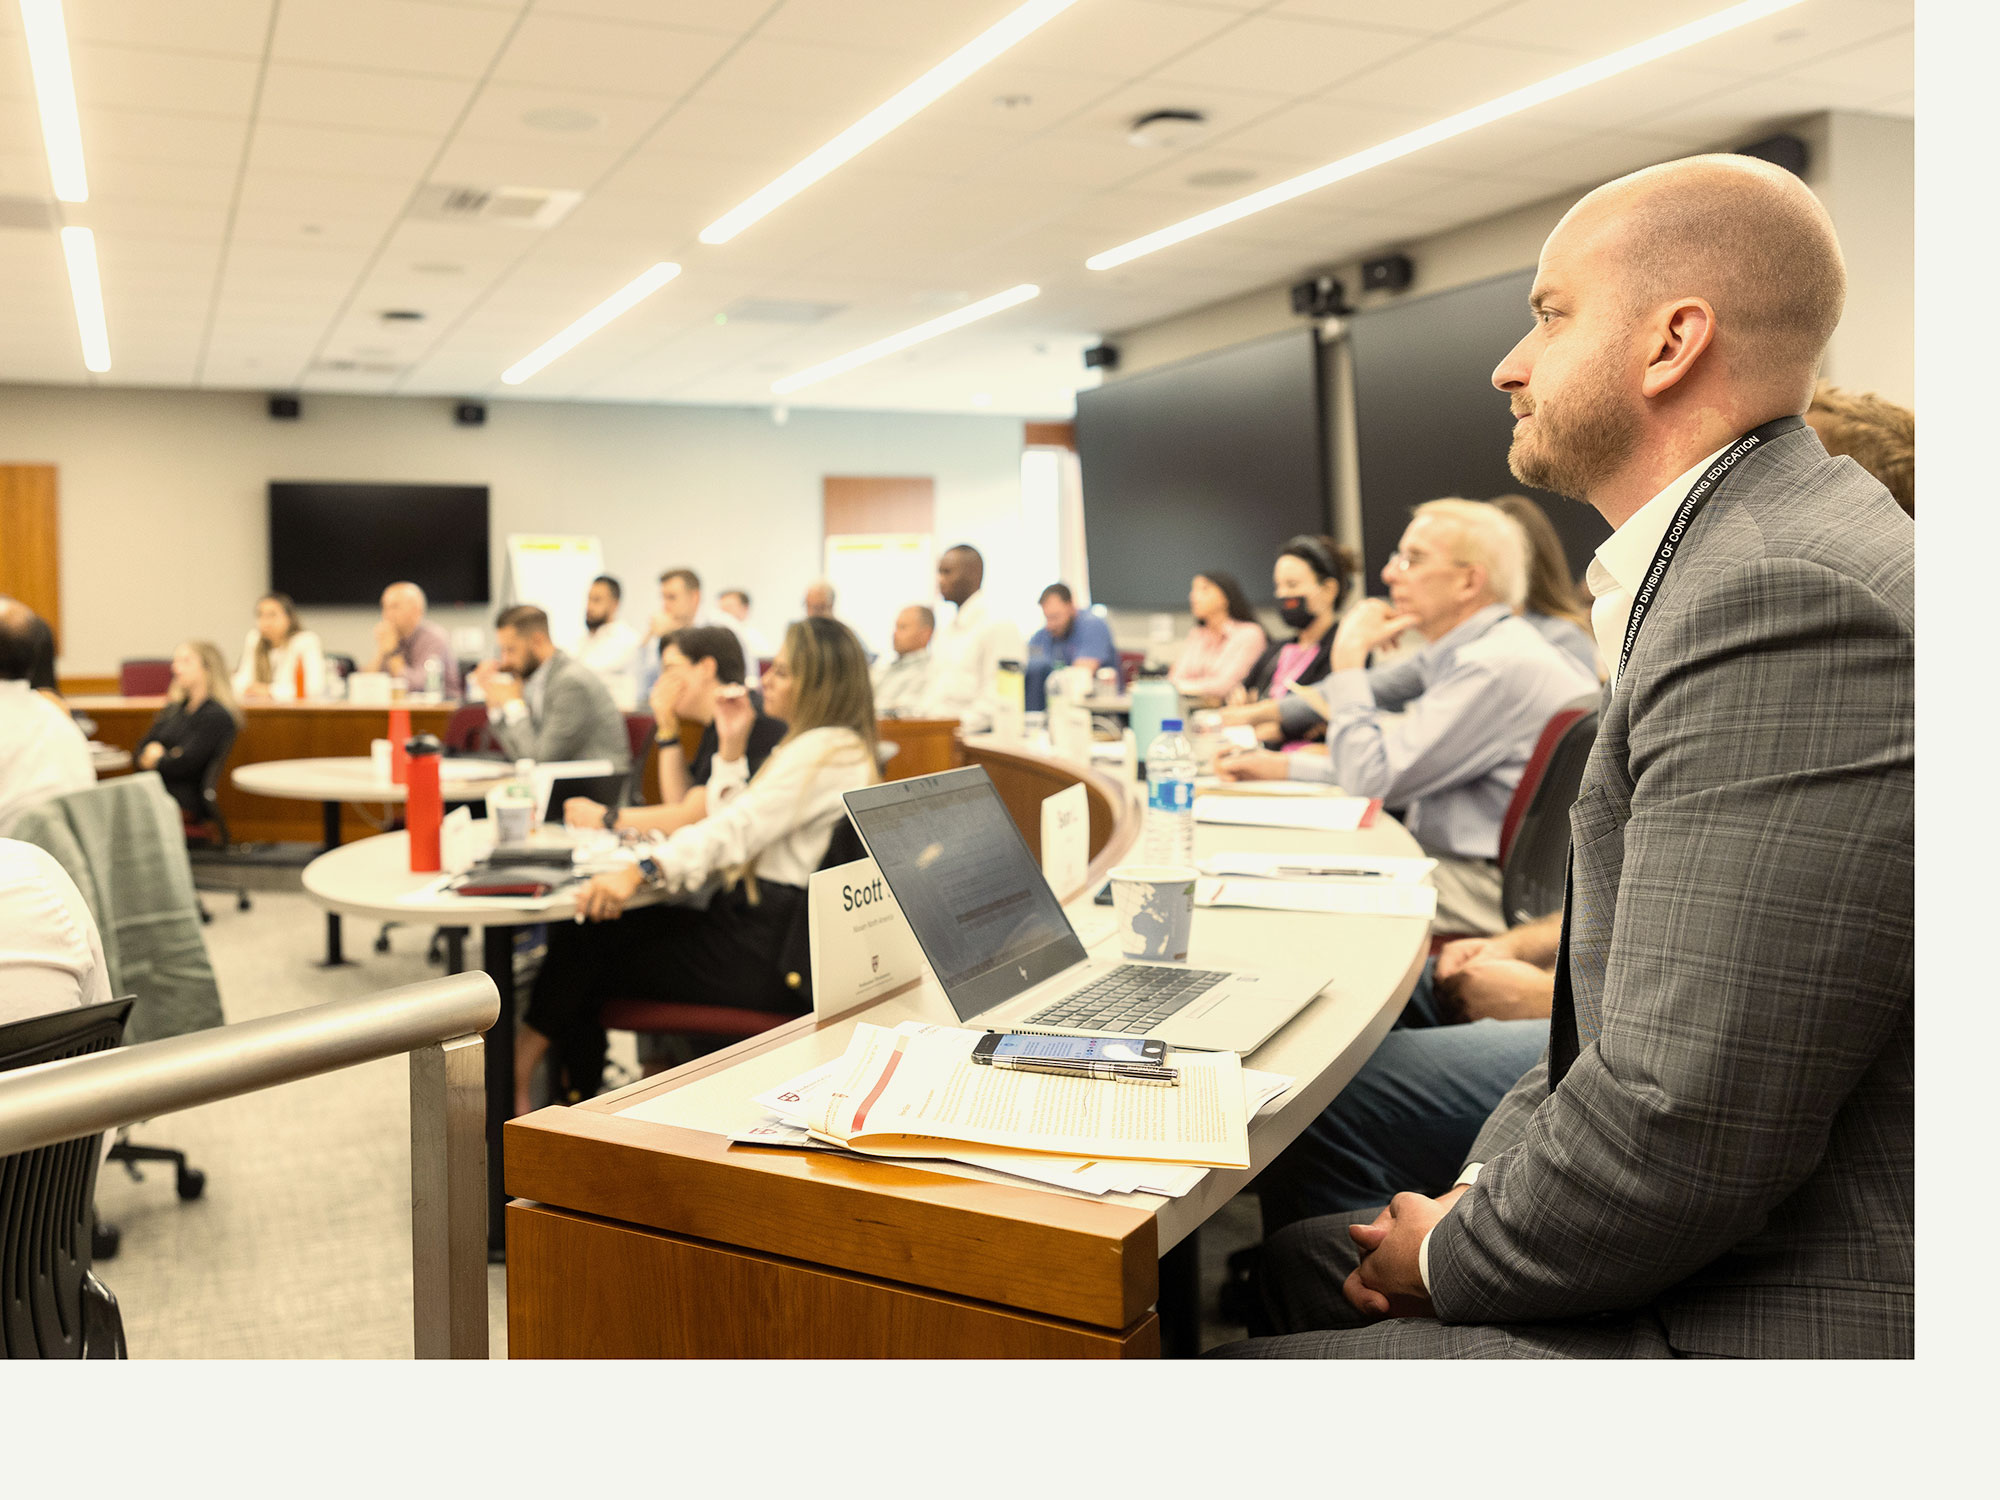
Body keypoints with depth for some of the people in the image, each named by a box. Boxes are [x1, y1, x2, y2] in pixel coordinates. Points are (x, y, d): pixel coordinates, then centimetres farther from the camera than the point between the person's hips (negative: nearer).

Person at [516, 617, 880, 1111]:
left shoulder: (827, 750, -16)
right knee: (577, 932, 7)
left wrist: (642, 869, -39)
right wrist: (732, 747, 8)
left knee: (588, 944, -4)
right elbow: (731, 821, 18)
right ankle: (574, 1095, 12)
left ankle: (517, 1082, 12)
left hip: (763, 955, -10)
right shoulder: (813, 745, 17)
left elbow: (737, 828, -30)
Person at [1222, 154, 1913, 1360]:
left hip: (1774, 1326, -10)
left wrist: (1450, 1259, -10)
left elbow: (1678, 1133, -29)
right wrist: (1482, 1193, 4)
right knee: (1302, 1259, 21)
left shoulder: (1778, 596, -26)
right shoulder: (1732, 559, 10)